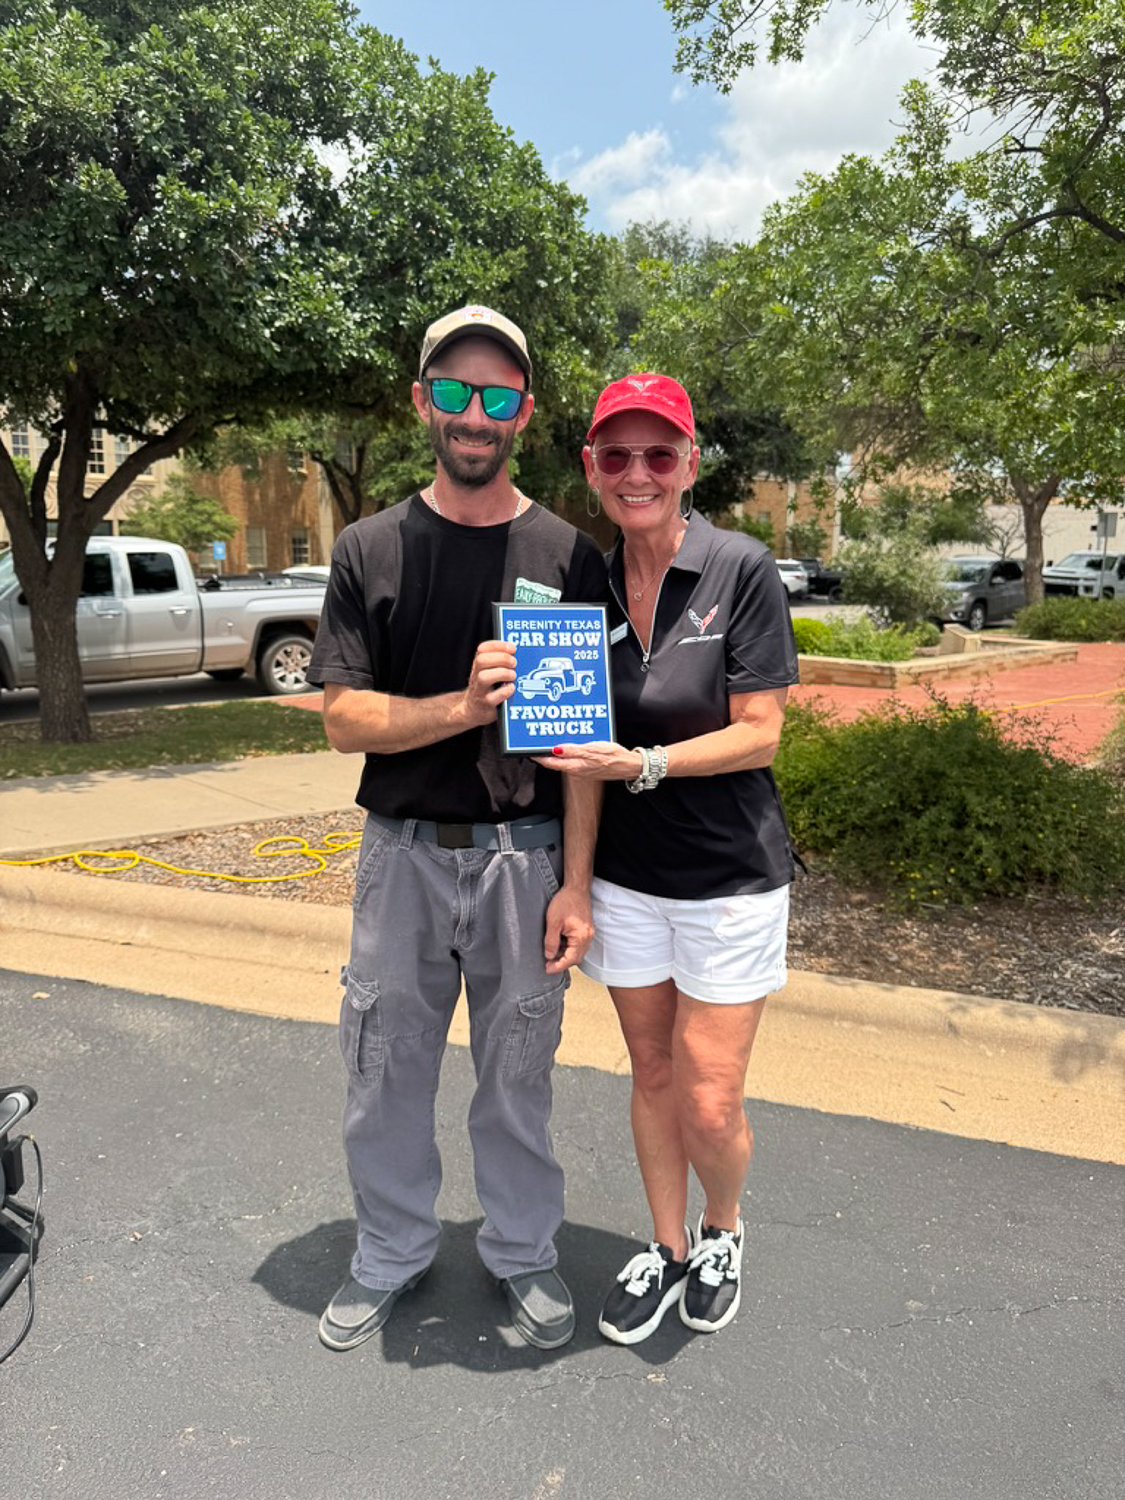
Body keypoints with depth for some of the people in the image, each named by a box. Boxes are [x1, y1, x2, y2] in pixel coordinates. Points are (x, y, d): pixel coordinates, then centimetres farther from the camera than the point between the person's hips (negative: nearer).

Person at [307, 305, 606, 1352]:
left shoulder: (567, 556, -1)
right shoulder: (370, 550, 2)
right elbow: (344, 719, -4)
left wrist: (575, 883, -7)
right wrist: (464, 706, -21)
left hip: (524, 854, -1)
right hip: (403, 853, 2)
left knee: (518, 1072, 13)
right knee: (385, 1071, 14)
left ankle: (523, 1253, 37)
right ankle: (390, 1255, 39)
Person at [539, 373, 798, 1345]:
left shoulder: (742, 571, -12)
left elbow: (759, 734, -13)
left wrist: (638, 765, -24)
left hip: (729, 875, -4)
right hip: (626, 872, 4)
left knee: (710, 1104, 3)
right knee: (651, 1073, 17)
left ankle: (723, 1229, 36)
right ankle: (668, 1246, 40)